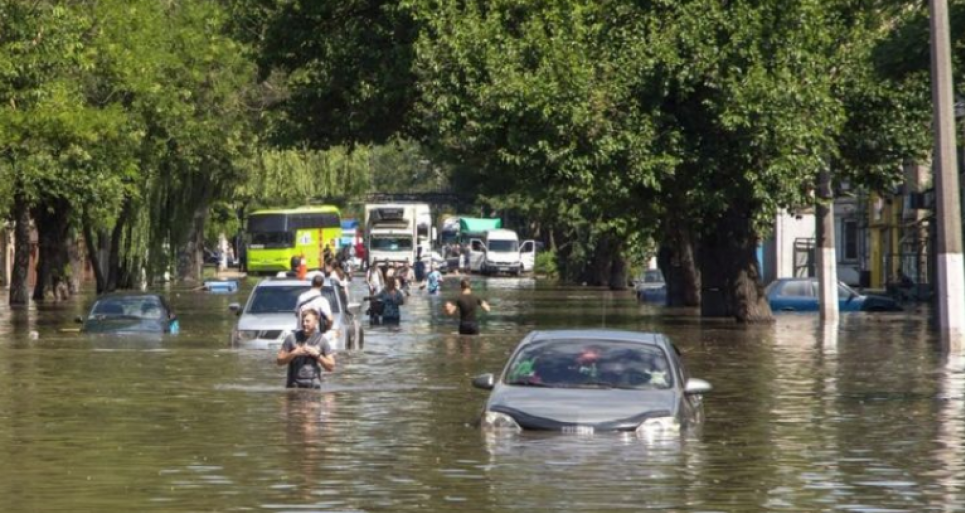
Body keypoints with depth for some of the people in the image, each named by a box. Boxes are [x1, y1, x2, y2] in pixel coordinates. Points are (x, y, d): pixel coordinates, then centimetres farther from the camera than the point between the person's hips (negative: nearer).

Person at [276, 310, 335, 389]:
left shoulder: (322, 341, 2)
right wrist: (294, 353, -12)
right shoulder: (292, 338, 2)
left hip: (313, 386, 0)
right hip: (294, 385, 0)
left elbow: (331, 367, 1)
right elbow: (279, 361, 4)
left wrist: (317, 354, -12)